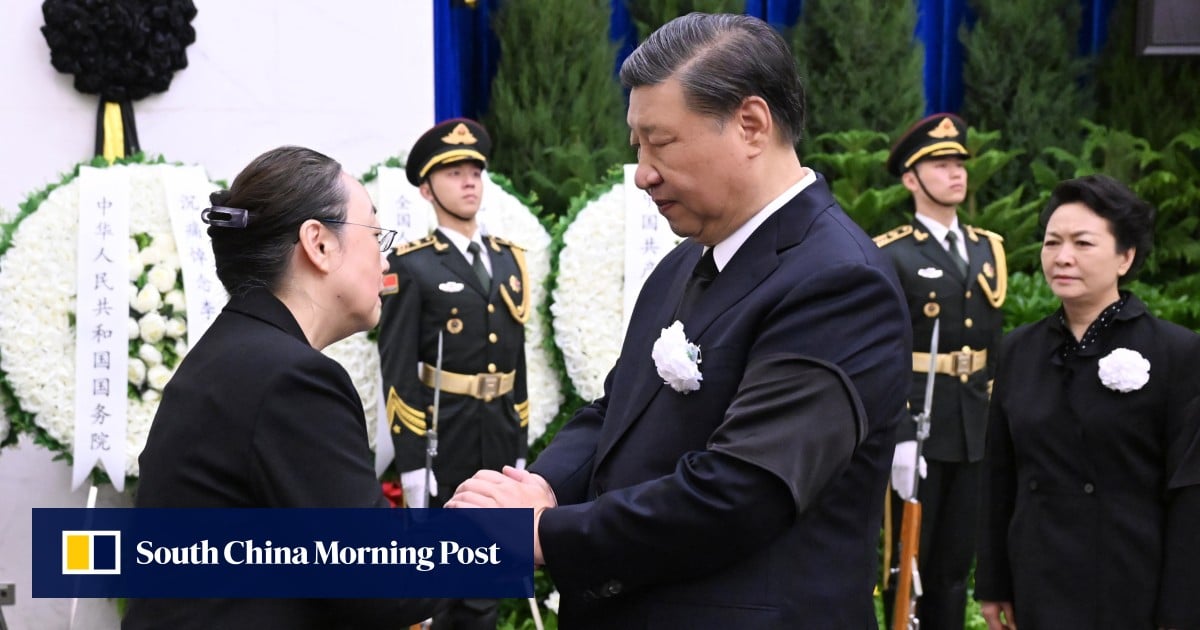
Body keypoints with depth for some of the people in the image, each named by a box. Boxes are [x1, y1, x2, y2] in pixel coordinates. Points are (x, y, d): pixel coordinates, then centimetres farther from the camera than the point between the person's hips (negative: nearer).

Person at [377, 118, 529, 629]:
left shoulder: (509, 260, 12)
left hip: (500, 439, 5)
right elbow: (398, 375, -11)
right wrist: (411, 466, -17)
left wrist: (520, 448, 11)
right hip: (443, 442, -5)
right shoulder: (410, 267, -6)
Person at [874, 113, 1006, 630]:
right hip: (917, 432, -5)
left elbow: (995, 347, 17)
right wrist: (899, 441, -19)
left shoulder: (988, 249, 12)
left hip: (977, 433, 5)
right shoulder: (890, 256, -7)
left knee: (956, 563, 11)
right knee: (908, 561, 3)